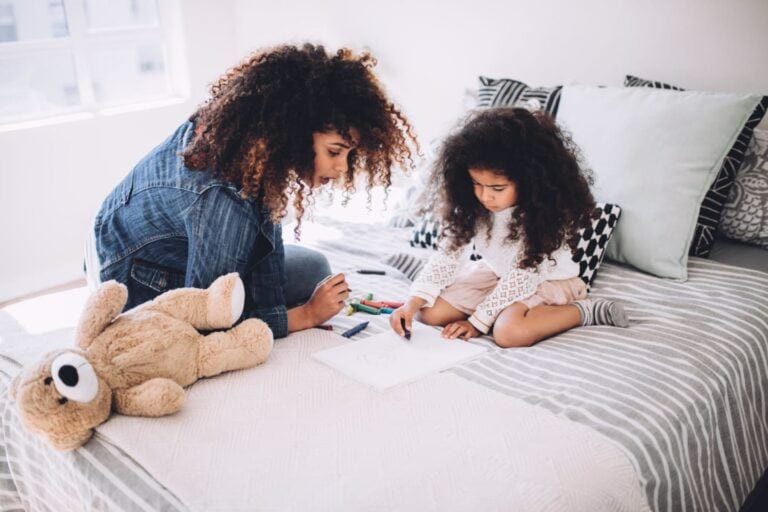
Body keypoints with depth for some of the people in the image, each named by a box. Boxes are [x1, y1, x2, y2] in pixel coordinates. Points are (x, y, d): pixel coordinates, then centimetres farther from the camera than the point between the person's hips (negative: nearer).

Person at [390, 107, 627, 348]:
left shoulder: (545, 213, -29)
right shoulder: (472, 206, -15)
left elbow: (524, 276, -25)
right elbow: (448, 253, -13)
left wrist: (478, 321, -24)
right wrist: (412, 303, -25)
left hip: (546, 277, -5)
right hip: (496, 272, 5)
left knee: (509, 332, -36)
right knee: (430, 312, -12)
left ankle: (583, 311, -13)